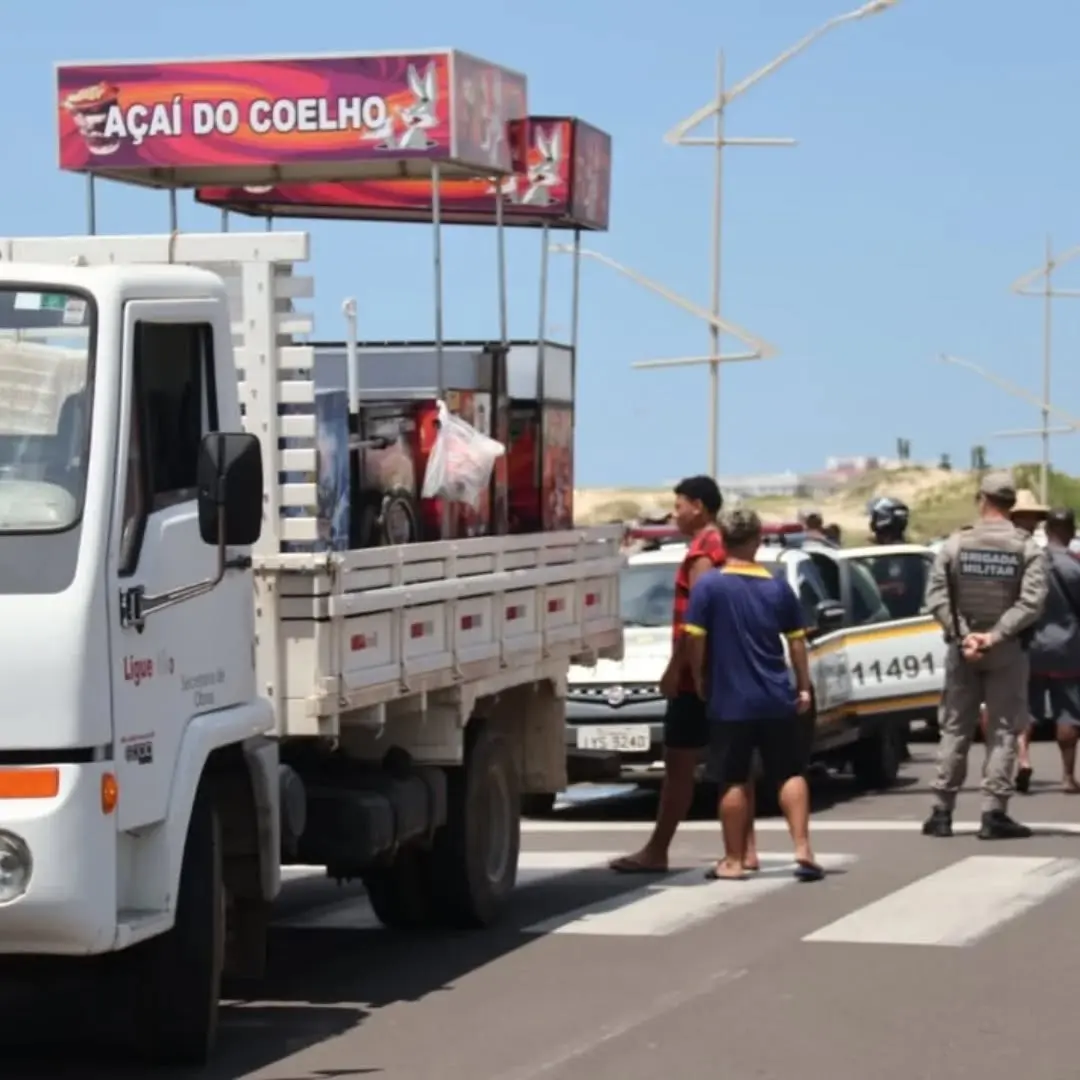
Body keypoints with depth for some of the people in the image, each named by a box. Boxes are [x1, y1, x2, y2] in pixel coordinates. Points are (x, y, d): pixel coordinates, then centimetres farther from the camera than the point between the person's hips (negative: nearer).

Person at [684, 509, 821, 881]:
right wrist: (803, 687, 13)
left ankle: (734, 860, 9)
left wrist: (700, 680, 4)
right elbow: (796, 641, 5)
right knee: (790, 774, 10)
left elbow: (695, 640, -10)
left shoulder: (708, 585, -7)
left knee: (733, 781, 5)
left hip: (729, 700, -2)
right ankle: (802, 849, 0)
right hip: (776, 699, 2)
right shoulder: (778, 587, 2)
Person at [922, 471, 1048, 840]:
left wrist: (963, 635, -11)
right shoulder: (1026, 548, -4)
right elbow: (1032, 600, -15)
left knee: (955, 730, 10)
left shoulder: (956, 543, -1)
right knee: (1003, 732, 3)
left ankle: (941, 813, 10)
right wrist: (996, 636, -16)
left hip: (962, 648, 2)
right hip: (1008, 651, -2)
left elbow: (936, 596, -7)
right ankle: (993, 814, -3)